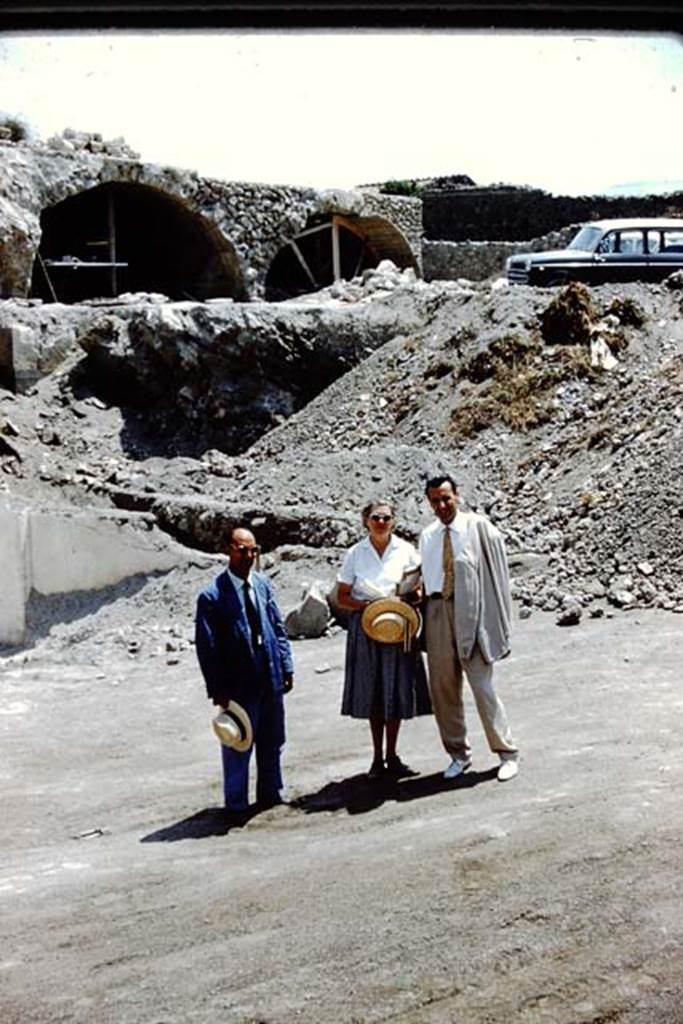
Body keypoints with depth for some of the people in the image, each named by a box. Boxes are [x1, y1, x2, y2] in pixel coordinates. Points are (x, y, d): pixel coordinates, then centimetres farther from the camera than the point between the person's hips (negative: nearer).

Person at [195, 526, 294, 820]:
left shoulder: (263, 584, 4)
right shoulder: (212, 596, -14)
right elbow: (207, 647, -12)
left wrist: (286, 666, 7)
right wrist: (218, 691, -13)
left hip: (271, 679, 6)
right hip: (239, 685, -6)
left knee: (272, 743, 18)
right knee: (237, 746, 6)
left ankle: (271, 793, 36)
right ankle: (236, 804, 20)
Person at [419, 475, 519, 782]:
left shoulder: (478, 526, -5)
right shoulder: (427, 536, 11)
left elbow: (495, 571, -6)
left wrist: (499, 626, -10)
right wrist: (421, 588, -3)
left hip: (470, 611, -5)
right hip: (437, 611, 5)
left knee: (482, 685, -3)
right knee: (442, 687, 8)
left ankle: (507, 753, 11)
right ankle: (458, 754, 22)